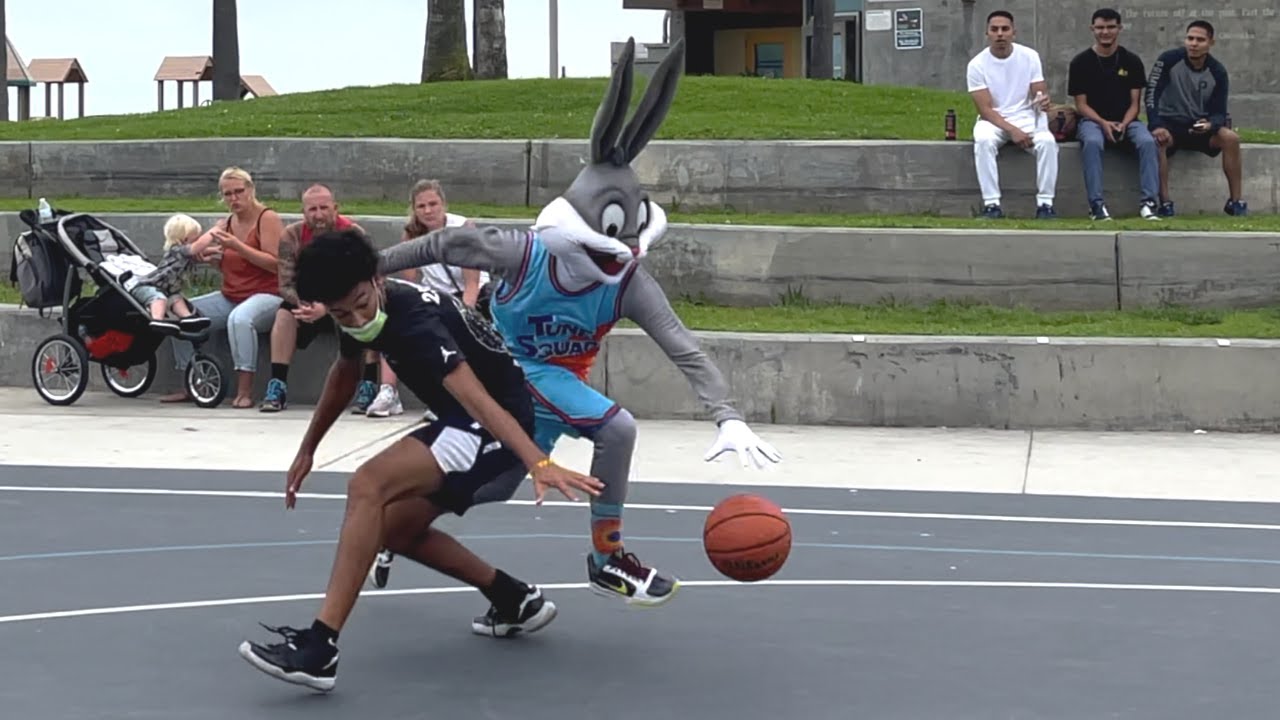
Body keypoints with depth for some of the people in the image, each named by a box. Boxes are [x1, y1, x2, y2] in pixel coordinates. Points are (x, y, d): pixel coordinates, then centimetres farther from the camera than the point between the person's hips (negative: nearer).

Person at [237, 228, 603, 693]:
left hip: (500, 428, -10)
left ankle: (318, 649, -30)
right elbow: (345, 374, 20)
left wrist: (539, 464, -53)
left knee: (368, 486, -25)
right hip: (465, 427, 10)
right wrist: (307, 449, 25)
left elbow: (479, 401, -42)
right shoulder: (355, 314, -3)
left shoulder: (416, 321, -29)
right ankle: (516, 601, 23)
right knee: (393, 527, 12)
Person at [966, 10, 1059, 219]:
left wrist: (1044, 101, -31)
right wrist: (1012, 131, -26)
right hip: (992, 120, -1)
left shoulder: (1030, 56, -3)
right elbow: (985, 109, -13)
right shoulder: (977, 64, -9)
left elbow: (1041, 94, -4)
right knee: (984, 141, -36)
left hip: (1026, 118, 1)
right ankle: (992, 204, -33)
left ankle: (1045, 204, -24)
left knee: (1047, 141, -30)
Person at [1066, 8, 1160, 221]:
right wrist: (1103, 123, -17)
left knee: (1147, 141, -30)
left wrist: (1124, 124, -16)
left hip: (1126, 121, 2)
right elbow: (1081, 104, -1)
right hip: (1092, 120, -2)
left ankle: (1148, 202, -31)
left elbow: (1135, 103, 4)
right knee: (1092, 142, -37)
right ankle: (1096, 204, -36)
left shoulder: (1131, 61, 5)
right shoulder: (1081, 62, 1)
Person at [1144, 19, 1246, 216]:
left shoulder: (1217, 72, -6)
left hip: (1199, 126, 2)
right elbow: (1151, 94, -14)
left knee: (1231, 138, -24)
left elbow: (1219, 113, -4)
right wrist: (1156, 126, -29)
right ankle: (1165, 202, -30)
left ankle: (1236, 201, -16)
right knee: (1157, 141, -37)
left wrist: (1210, 125, -29)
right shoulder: (1169, 60, -13)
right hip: (1169, 123, -2)